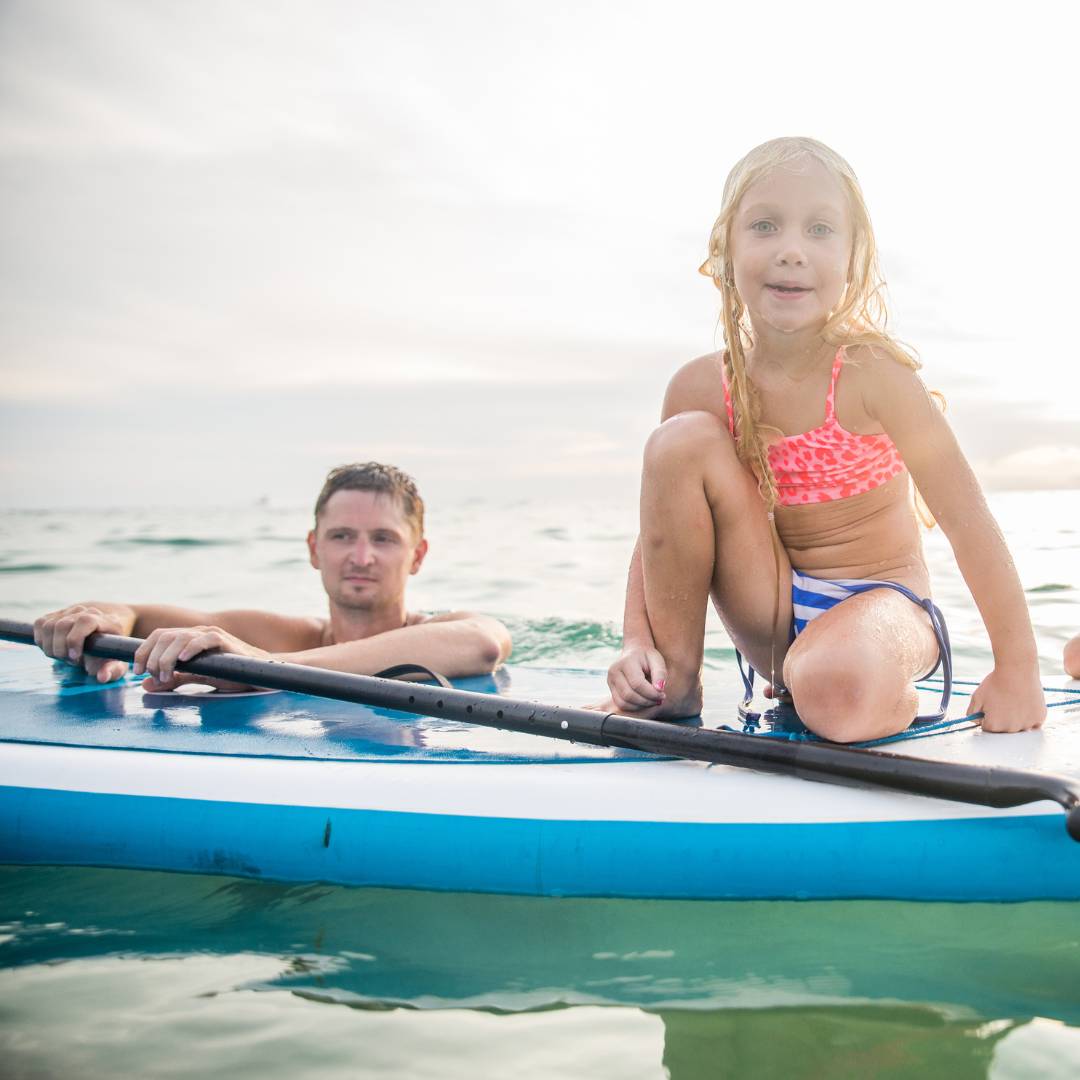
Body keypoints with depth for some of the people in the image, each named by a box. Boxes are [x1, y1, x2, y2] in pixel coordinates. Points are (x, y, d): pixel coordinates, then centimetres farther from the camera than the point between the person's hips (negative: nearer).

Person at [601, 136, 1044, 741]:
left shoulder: (870, 372, -19)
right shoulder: (700, 389, -7)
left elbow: (967, 519, -17)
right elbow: (659, 530, 0)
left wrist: (1017, 670, -16)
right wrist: (638, 641, -17)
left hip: (880, 600, -4)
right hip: (776, 616, 4)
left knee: (835, 692, -40)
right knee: (681, 441, -17)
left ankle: (894, 699, 0)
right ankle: (674, 684, -8)